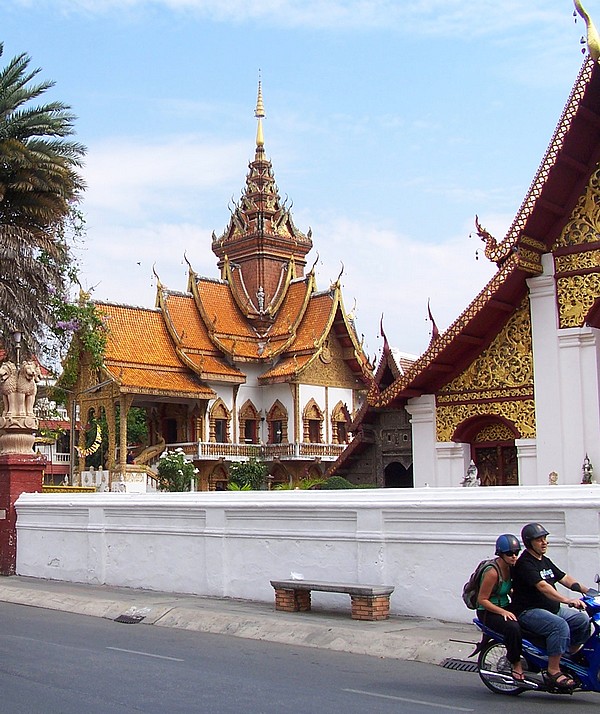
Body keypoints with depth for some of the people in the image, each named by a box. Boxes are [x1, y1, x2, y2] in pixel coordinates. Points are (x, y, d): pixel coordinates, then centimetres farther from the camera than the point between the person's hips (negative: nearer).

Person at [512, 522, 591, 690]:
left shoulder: (545, 561, 17)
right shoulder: (525, 563, -14)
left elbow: (564, 578, 16)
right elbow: (542, 586, -27)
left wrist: (589, 591, 3)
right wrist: (566, 600, -38)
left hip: (553, 608, 9)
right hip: (529, 611, -9)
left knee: (583, 619, -6)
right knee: (560, 625, -31)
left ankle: (572, 656, 9)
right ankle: (553, 670, -25)